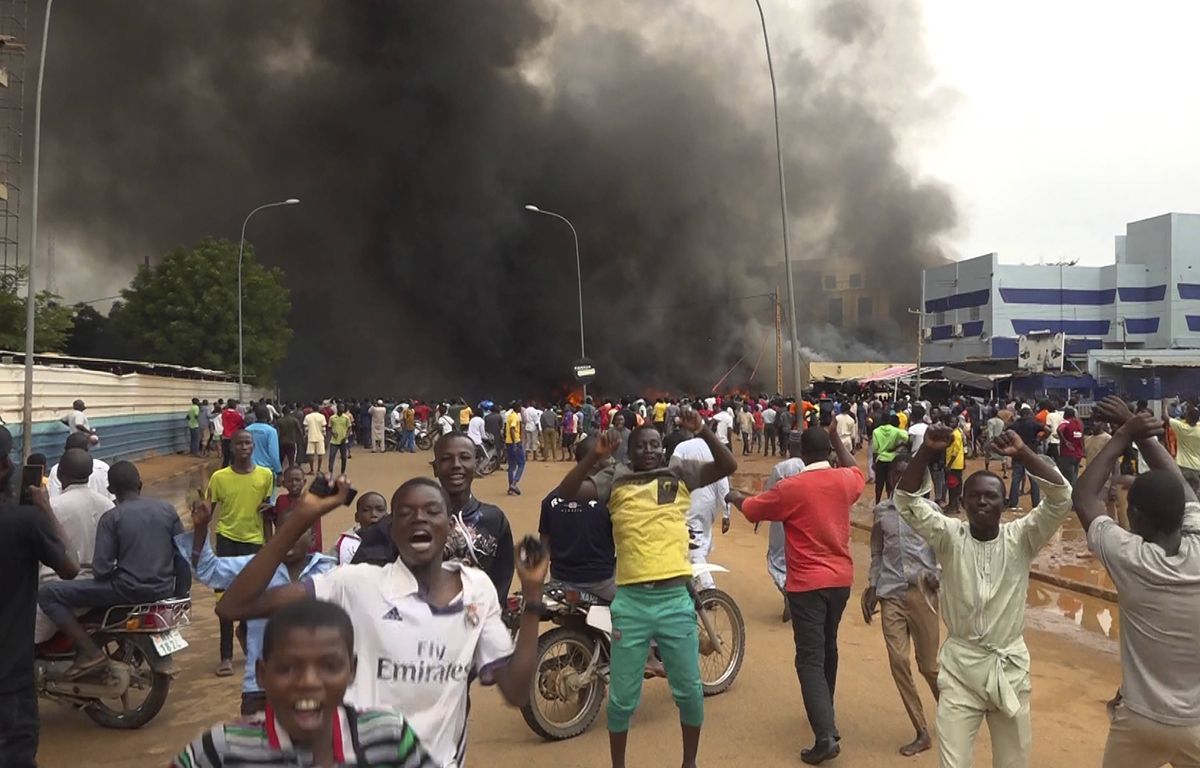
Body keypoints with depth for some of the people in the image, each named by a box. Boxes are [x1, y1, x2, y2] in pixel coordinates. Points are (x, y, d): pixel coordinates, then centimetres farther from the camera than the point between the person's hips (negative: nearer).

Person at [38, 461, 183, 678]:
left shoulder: (111, 518, -7)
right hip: (165, 589, 6)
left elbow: (101, 570, -11)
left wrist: (115, 572, 10)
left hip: (129, 589, -6)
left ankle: (91, 651, -4)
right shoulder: (167, 510, 5)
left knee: (48, 594, 3)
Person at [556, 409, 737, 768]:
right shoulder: (614, 479, 4)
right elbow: (567, 492, -7)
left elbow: (728, 466, -4)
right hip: (630, 602, -1)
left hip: (676, 599, 1)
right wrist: (596, 455, -20)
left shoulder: (681, 474, 6)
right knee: (622, 696, 11)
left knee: (689, 690, 14)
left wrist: (702, 431, -18)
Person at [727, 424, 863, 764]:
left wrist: (735, 497, 22)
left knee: (810, 658, -4)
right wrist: (836, 438, 29)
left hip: (807, 583, -5)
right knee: (828, 647, 23)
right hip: (841, 578, 6)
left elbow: (751, 509, 0)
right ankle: (825, 711, 39)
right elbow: (857, 472, 25)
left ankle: (826, 736, -13)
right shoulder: (844, 480, -2)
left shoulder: (791, 488, -15)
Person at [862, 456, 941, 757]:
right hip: (891, 594, 3)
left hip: (921, 592, -3)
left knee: (928, 664, 4)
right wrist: (872, 588, 7)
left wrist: (937, 576, -15)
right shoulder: (881, 511, 8)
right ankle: (922, 733, 12)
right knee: (898, 661, -2)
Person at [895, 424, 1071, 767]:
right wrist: (926, 451, -28)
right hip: (960, 666, -1)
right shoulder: (950, 537, -6)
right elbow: (906, 501, -17)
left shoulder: (1020, 538, -5)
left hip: (1009, 667, 1)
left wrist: (1023, 453, -26)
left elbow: (1062, 498, -17)